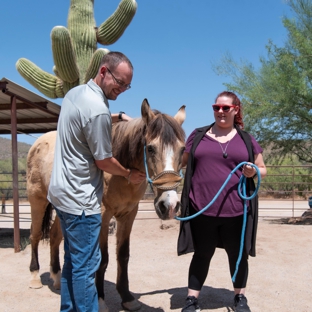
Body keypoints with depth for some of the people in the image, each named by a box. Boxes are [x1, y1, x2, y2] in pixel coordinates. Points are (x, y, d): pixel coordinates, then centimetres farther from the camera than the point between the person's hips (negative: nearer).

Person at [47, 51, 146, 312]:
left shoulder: (75, 93, 6)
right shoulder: (97, 108, -22)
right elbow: (104, 162, -15)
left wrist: (118, 117, 19)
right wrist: (130, 174, 2)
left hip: (62, 192, 10)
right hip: (80, 200, -10)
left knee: (73, 260, 20)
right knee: (86, 265, 2)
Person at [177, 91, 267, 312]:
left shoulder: (247, 140, 7)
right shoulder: (198, 135, 7)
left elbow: (263, 169, 12)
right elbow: (182, 162, 15)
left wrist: (254, 172, -9)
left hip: (236, 210, 1)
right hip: (202, 209, 0)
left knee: (237, 254, 16)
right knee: (202, 254, 11)